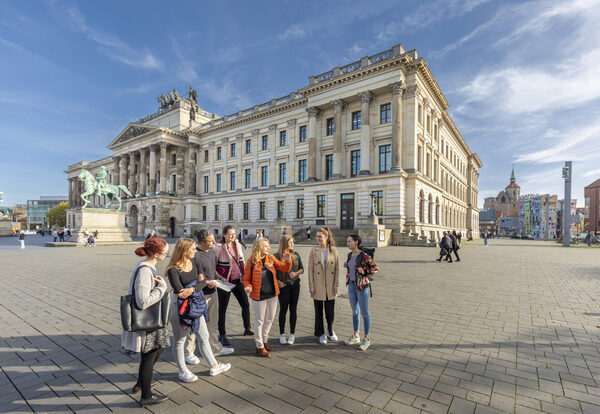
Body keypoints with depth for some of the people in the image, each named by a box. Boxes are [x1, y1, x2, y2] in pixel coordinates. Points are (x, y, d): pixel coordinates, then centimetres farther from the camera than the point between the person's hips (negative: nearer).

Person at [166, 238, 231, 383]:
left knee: (204, 337, 17)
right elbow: (180, 291, -25)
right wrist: (197, 282, -15)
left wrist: (192, 289, -21)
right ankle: (183, 372, 33)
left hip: (196, 305, 7)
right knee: (179, 340, 12)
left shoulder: (193, 262, 1)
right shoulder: (173, 270, -19)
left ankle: (214, 367, 32)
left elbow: (203, 281, -3)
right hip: (180, 306, -7)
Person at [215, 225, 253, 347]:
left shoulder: (237, 245, 3)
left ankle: (247, 329, 30)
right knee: (223, 308, 6)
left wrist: (243, 275, 10)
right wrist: (220, 278, -17)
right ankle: (222, 335, 21)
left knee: (245, 304, 11)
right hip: (225, 282, -6)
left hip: (238, 280, 6)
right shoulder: (219, 247, -14)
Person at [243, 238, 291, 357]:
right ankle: (259, 347, 23)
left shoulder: (271, 258, 1)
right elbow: (246, 279, -5)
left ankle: (264, 340, 38)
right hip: (259, 296, -5)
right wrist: (248, 287, -24)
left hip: (272, 294, 5)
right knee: (259, 321, 7)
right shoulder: (251, 262, -11)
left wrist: (287, 261, -16)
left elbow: (284, 268, 2)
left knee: (269, 319, 17)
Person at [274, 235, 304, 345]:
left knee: (293, 309, 9)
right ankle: (282, 334, 22)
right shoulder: (276, 256, -8)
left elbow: (302, 269, 9)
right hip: (283, 286, -3)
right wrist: (277, 281, -14)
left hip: (295, 285, 3)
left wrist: (296, 273, -10)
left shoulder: (296, 255, 4)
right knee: (283, 309, 6)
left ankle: (292, 333, 22)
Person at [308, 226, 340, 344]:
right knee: (319, 311, 10)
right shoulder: (314, 251, -4)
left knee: (330, 311, 8)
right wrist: (311, 286, -6)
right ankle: (321, 334, 29)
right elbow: (310, 270, -3)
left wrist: (336, 285, -3)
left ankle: (330, 331, 35)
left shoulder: (333, 250, -1)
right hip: (318, 287, -1)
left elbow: (337, 268, 1)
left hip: (330, 287, 1)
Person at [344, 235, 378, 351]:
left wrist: (365, 272, -22)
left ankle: (366, 339, 21)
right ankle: (356, 337, 32)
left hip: (362, 286, -7)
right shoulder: (350, 255, 5)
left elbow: (375, 267, -10)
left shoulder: (364, 256, -17)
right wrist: (347, 266, 3)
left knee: (364, 313, 5)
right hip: (351, 285, 7)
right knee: (355, 312, 17)